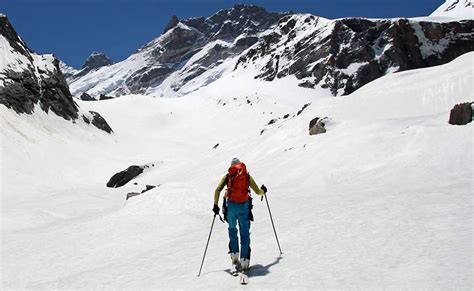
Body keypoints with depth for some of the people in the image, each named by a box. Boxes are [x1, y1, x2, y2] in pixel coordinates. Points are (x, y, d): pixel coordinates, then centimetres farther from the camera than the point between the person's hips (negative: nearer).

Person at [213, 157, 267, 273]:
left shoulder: (227, 176, 10)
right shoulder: (247, 175, 12)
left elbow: (218, 190, -1)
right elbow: (258, 191, 13)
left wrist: (215, 205, 5)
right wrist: (263, 191, 35)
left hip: (231, 206, 0)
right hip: (244, 206, 0)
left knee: (232, 230, 21)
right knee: (245, 233, 6)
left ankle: (234, 256, 14)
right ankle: (244, 261, -1)